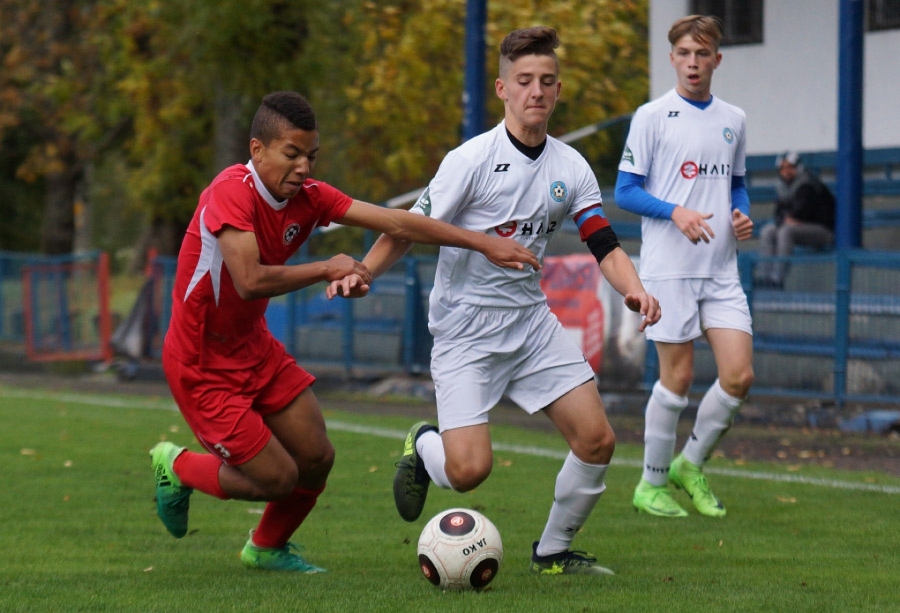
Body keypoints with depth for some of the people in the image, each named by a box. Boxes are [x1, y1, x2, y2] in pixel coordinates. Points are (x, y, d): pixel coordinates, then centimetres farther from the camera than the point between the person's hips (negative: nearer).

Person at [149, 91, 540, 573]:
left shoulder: (307, 196, -4)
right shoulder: (232, 191, -26)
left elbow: (396, 223, -3)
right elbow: (250, 281, -36)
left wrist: (482, 243, -7)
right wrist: (327, 270, -24)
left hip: (254, 349, 8)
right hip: (201, 364, -8)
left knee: (316, 459, 6)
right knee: (278, 478, -7)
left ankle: (266, 549, 34)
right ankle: (178, 467, 20)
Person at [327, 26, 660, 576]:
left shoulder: (570, 168, 3)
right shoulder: (472, 160, -12)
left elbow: (605, 246, 2)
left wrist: (635, 291, -18)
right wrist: (362, 273, -25)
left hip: (533, 320, 5)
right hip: (466, 331, -5)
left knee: (597, 441, -6)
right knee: (469, 469, -17)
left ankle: (554, 551, 17)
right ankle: (423, 447, 21)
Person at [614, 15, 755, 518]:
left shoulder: (733, 120, 12)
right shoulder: (652, 117, -4)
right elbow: (625, 191, -4)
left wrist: (743, 214, 3)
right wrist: (676, 212, -20)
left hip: (722, 269, 5)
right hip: (668, 268, -5)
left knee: (739, 375, -4)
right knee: (678, 377, -3)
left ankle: (691, 465, 17)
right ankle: (652, 485, 13)